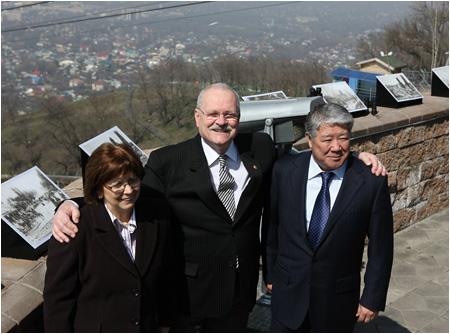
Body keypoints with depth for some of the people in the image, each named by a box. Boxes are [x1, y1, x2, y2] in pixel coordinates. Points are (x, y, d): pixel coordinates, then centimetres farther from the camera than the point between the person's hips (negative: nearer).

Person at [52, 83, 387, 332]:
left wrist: (355, 156, 0)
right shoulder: (167, 162, -14)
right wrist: (74, 207, -29)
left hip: (242, 287, 3)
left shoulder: (260, 148, -5)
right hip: (190, 295, -2)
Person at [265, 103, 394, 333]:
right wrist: (271, 273, 9)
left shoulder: (372, 182, -15)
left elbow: (381, 246, -7)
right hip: (289, 292, 1)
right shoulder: (284, 171, -10)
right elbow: (272, 226, 2)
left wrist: (373, 299, -4)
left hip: (339, 299, -1)